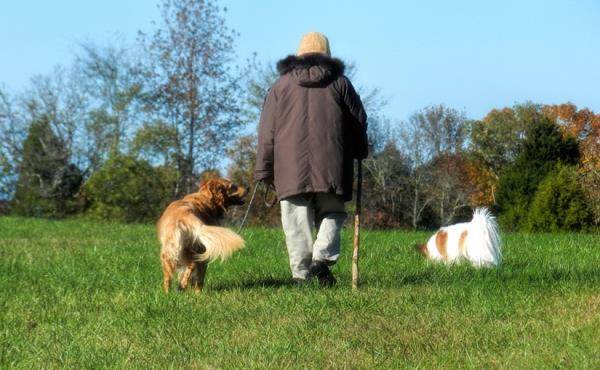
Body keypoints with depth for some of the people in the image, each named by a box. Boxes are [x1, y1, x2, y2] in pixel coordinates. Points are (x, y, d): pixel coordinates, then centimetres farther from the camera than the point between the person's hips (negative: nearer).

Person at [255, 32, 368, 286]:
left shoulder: (281, 85, 12)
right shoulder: (339, 82, 10)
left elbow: (267, 131, 8)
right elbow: (359, 120, 13)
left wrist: (264, 170, 10)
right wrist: (360, 151, 29)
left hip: (291, 169, 0)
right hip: (331, 168, 0)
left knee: (297, 221, 2)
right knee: (331, 213, 11)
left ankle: (301, 274, -3)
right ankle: (322, 256, -13)